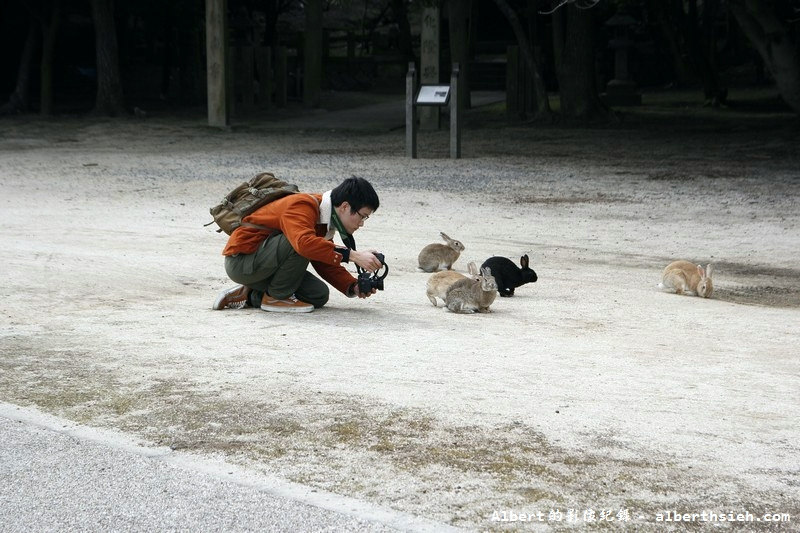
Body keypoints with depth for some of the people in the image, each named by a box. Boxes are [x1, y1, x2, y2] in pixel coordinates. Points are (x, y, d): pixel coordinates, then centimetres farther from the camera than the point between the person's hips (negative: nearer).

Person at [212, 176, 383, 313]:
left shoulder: (324, 219, 6)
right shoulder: (301, 206, -24)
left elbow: (325, 263, 8)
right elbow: (304, 242, -44)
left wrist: (354, 287, -9)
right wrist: (353, 255, -43)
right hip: (240, 260, -9)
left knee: (319, 295, -2)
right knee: (299, 242, -30)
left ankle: (251, 296, 7)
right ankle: (276, 296, -11)